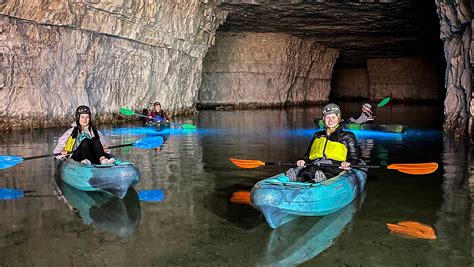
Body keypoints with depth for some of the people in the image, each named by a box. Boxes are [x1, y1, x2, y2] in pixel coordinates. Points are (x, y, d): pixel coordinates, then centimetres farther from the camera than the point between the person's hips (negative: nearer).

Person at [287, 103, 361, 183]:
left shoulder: (347, 136, 25)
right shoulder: (317, 135, 34)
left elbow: (355, 158, 16)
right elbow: (308, 155, 33)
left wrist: (348, 163, -9)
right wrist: (303, 161, 7)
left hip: (334, 166, -2)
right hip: (314, 164, 2)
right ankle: (299, 178, -67)